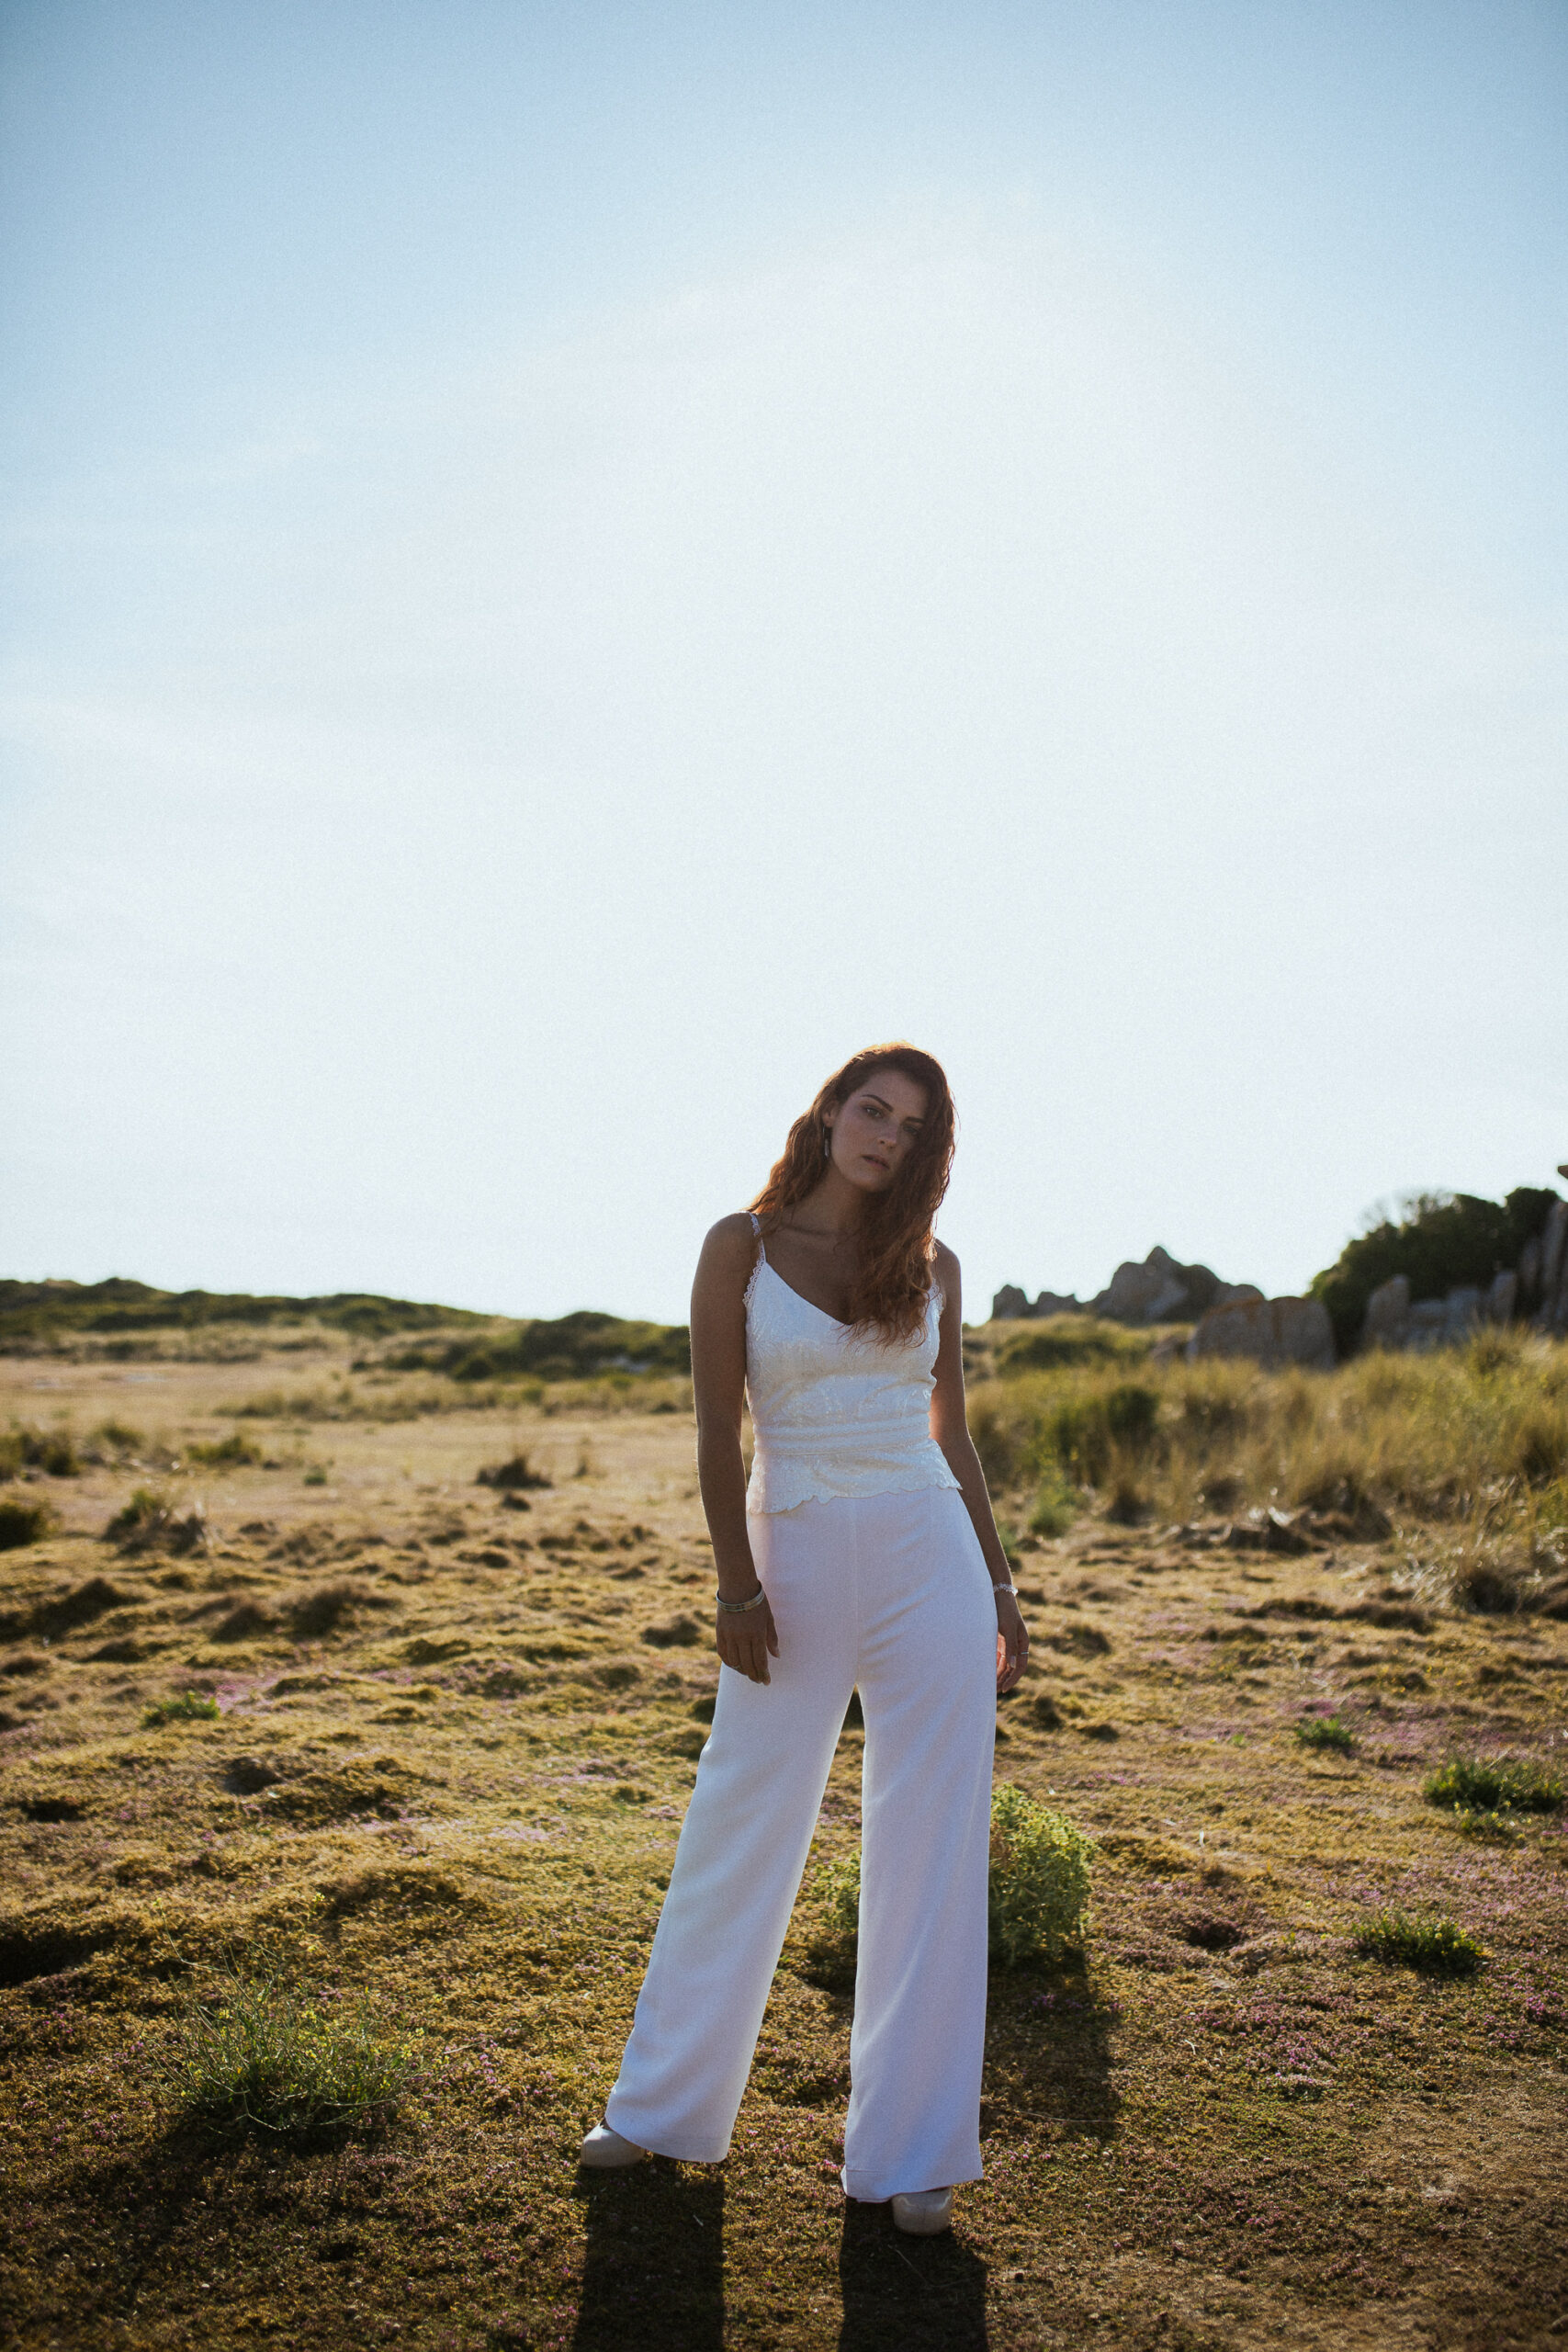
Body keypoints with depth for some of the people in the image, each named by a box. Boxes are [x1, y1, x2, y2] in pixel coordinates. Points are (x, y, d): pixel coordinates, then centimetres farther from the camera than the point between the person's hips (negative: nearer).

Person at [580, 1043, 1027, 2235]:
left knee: (933, 1857, 5)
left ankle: (913, 2147, 20)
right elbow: (717, 1431, -4)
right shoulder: (743, 1246, 0)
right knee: (741, 1836, 8)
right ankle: (664, 2104, 31)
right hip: (798, 1563, -2)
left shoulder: (933, 1266, 8)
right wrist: (735, 1585, -11)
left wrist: (1000, 1588, 10)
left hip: (930, 1564, 2)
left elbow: (953, 1434, 13)